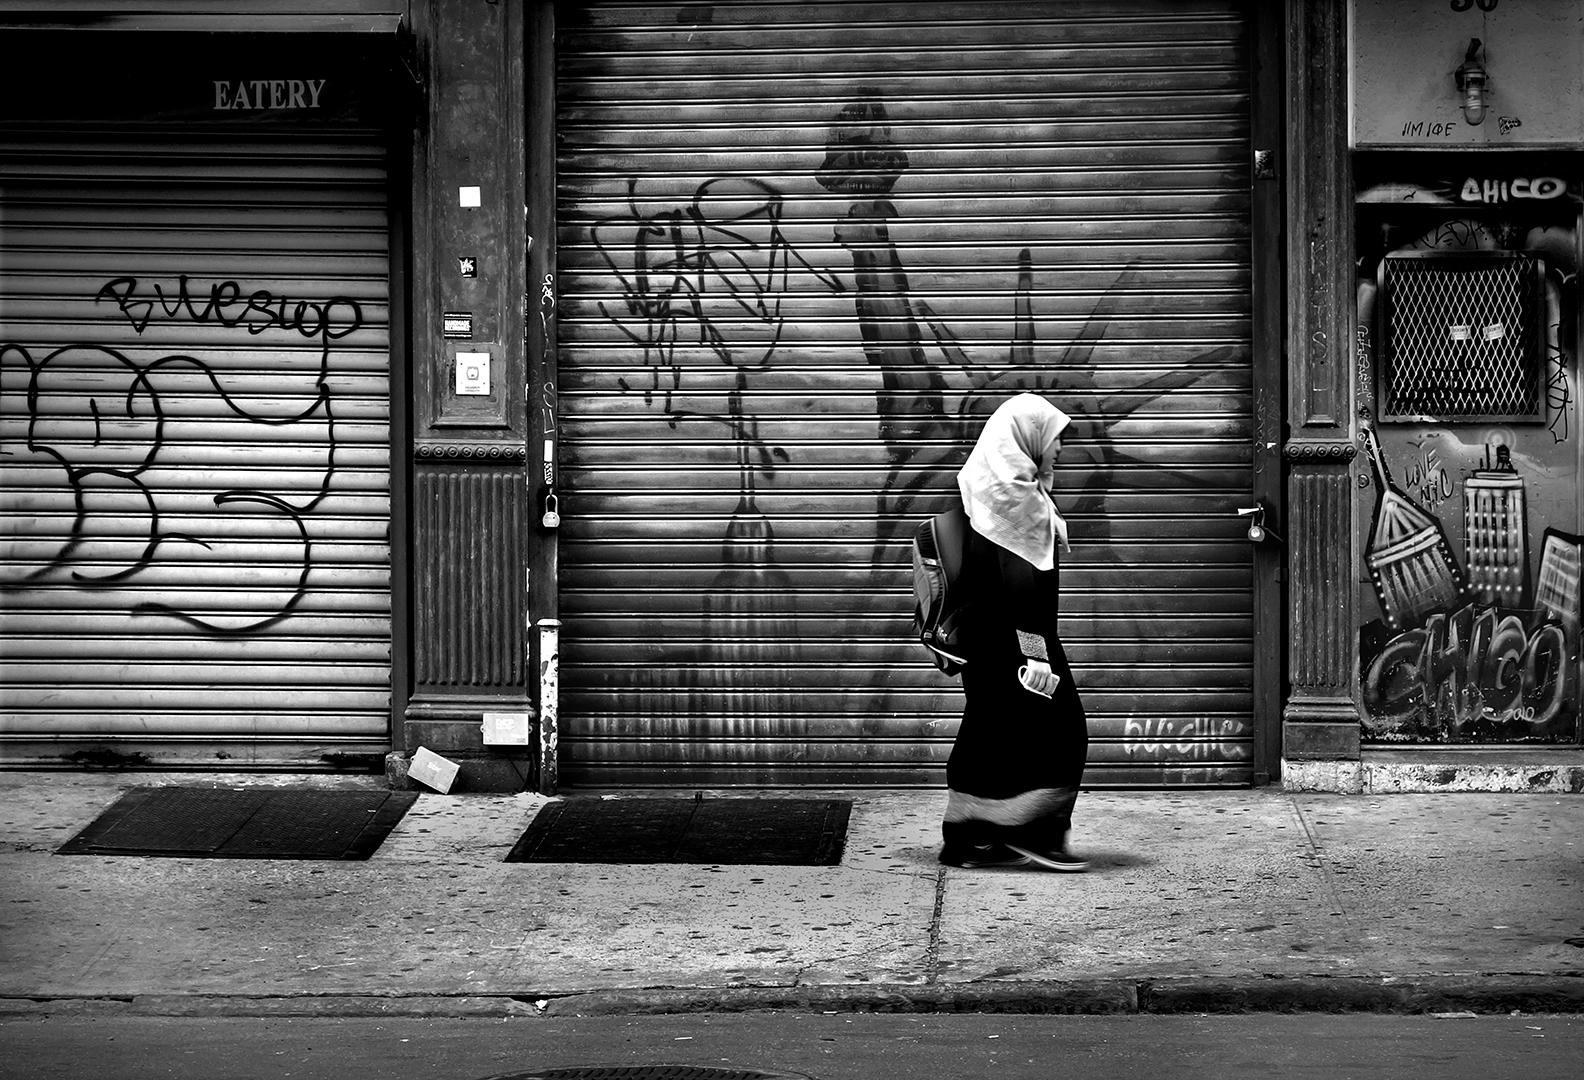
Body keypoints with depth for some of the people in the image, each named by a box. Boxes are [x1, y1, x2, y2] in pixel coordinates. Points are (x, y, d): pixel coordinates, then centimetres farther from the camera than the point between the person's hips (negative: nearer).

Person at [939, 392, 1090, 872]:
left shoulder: (987, 485, 13)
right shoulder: (1017, 495, -17)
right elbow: (1019, 576, -22)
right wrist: (1035, 649, -24)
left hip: (984, 636, 10)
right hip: (1013, 636, -10)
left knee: (992, 731, 12)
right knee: (1060, 732, -3)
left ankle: (968, 836, 14)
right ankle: (1032, 830, -2)